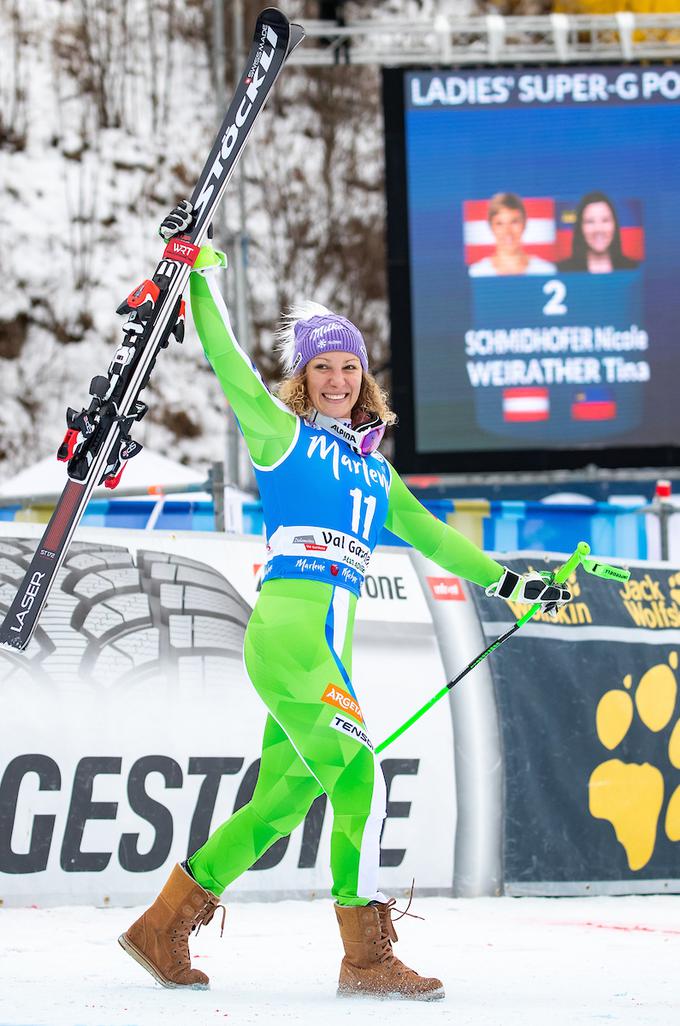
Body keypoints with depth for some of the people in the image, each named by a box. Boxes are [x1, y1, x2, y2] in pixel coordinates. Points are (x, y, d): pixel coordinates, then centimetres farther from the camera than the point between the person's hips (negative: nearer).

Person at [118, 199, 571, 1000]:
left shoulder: (374, 470, 22)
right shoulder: (284, 437, 5)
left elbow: (429, 536, 29)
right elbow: (229, 365, -1)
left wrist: (506, 582, 27)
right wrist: (199, 273, -7)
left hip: (327, 648, 8)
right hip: (290, 627, -8)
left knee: (282, 802, 8)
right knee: (358, 780, -15)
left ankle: (162, 926, 15)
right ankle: (366, 958, -16)